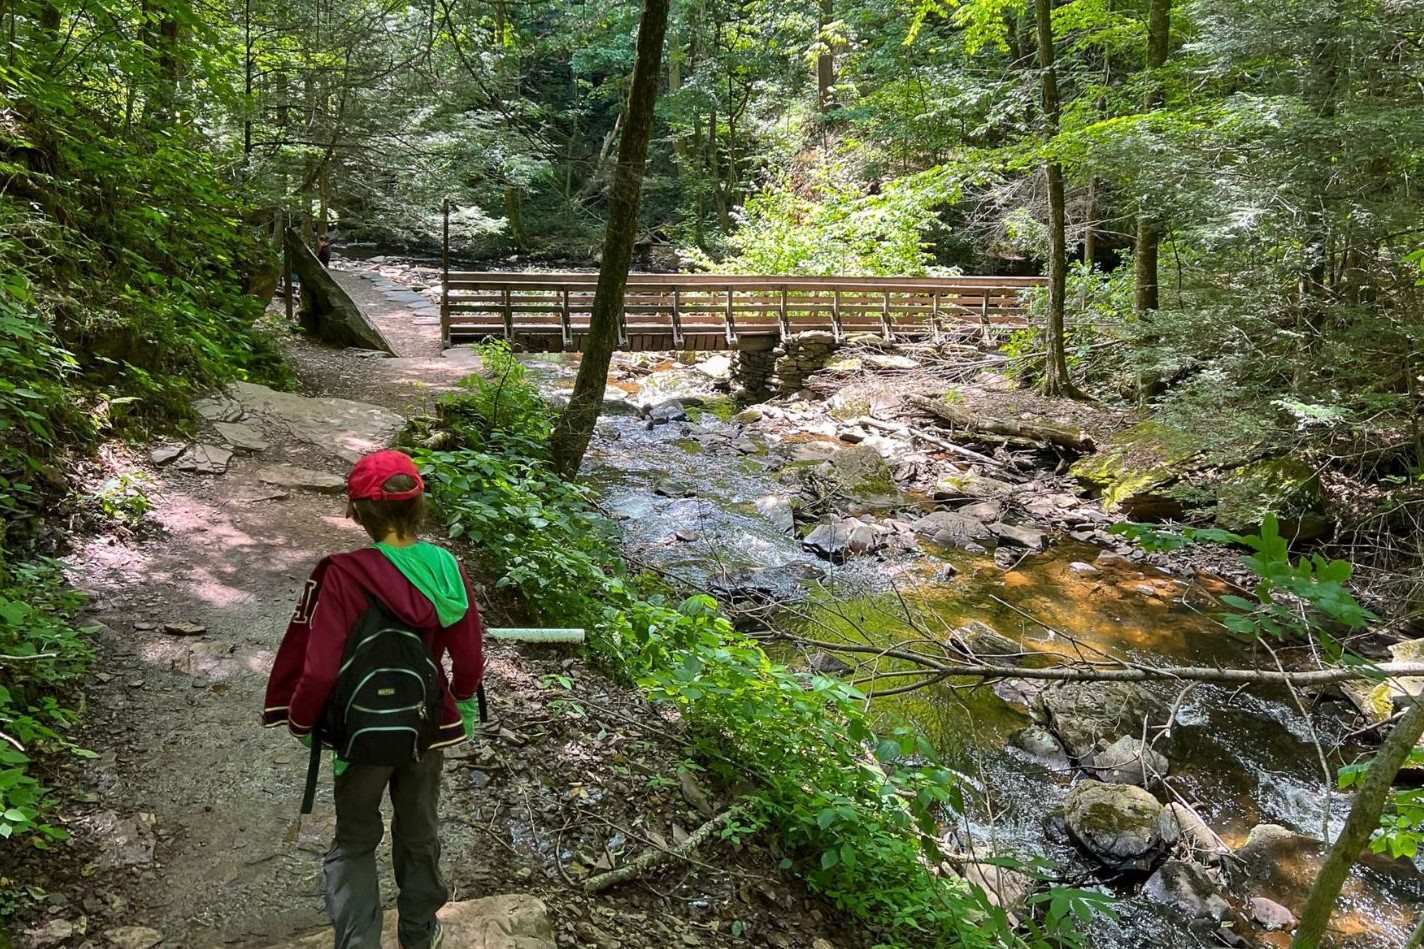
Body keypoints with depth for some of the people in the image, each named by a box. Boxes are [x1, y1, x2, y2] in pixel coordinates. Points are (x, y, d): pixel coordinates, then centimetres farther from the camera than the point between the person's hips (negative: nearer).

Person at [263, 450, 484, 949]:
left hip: (363, 731, -3)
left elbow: (320, 670, -25)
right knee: (419, 832, 26)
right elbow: (469, 659, -8)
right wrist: (461, 702, 13)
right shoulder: (448, 567, -16)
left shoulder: (345, 576, -27)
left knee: (355, 841, 21)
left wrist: (301, 720, -5)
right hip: (428, 726, 3)